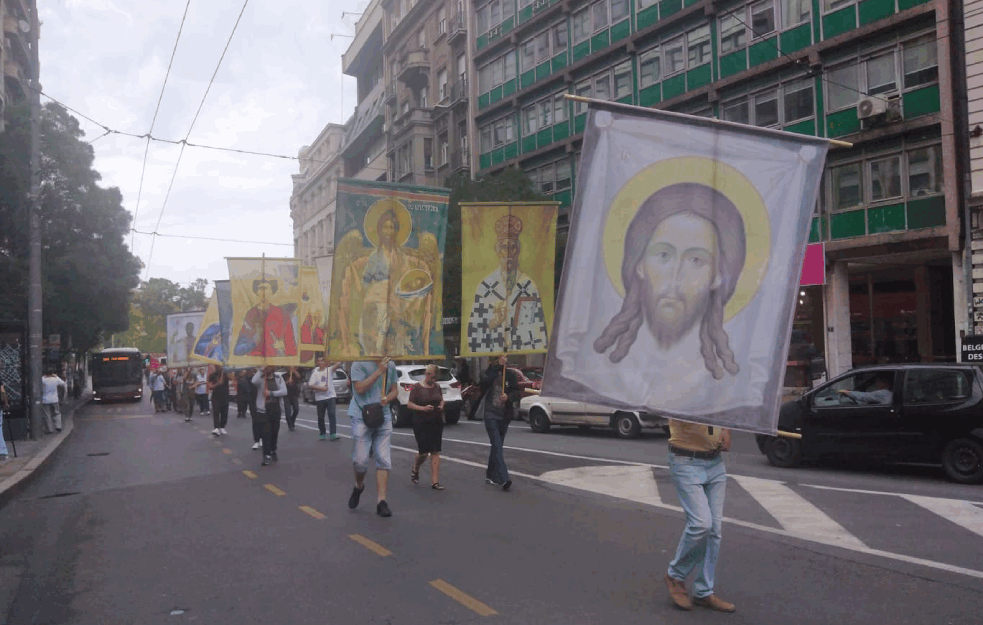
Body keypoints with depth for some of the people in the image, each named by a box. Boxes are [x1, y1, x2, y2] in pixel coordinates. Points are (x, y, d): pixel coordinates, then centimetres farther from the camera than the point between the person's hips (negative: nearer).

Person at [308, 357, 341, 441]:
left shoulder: (329, 370, 4)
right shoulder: (315, 373, 6)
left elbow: (338, 364, -12)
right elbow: (311, 385, -3)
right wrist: (321, 388, -13)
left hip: (331, 397, -2)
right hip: (319, 398, 2)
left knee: (332, 415, -11)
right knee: (320, 417, 9)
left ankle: (333, 434, -15)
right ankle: (322, 433, 23)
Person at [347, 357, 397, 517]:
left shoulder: (390, 365, 9)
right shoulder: (359, 364, -5)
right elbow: (360, 388, -15)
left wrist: (387, 398, -7)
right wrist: (379, 371, -18)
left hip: (384, 418, 4)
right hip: (362, 418, -4)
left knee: (384, 461, -2)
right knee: (360, 461, -1)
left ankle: (381, 501, 2)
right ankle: (358, 486, 31)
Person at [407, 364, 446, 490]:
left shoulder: (437, 386, 9)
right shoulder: (417, 387, -7)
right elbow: (409, 404, -7)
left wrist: (441, 406, -1)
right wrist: (423, 408, -20)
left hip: (436, 423, 5)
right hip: (421, 424, -4)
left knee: (435, 452, -1)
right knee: (423, 452, -4)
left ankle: (435, 481, 2)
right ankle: (415, 470, 29)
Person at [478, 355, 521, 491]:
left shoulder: (510, 374, 4)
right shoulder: (490, 371, -2)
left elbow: (518, 392, 2)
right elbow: (485, 381, -25)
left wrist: (509, 396, -18)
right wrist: (498, 366, -28)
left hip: (505, 416, 4)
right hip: (491, 415, -4)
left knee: (497, 446, 13)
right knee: (497, 446, -13)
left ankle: (490, 475, 27)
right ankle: (503, 479, -19)